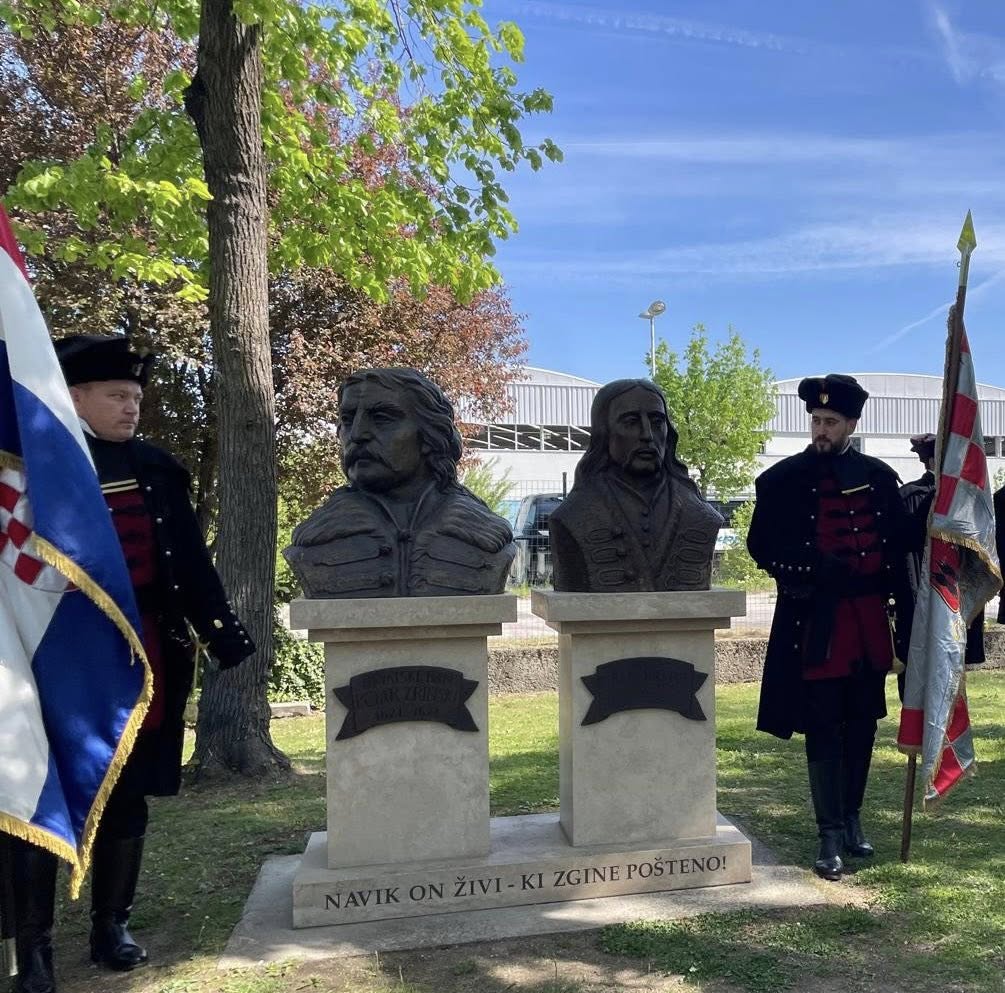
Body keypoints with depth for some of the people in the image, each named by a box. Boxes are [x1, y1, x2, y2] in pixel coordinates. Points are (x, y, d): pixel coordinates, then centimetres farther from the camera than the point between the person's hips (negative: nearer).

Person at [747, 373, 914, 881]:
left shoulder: (879, 476, 6)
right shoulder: (783, 479, -2)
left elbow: (899, 552, 8)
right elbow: (762, 548, 0)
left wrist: (906, 621, 4)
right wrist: (817, 569, -15)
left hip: (869, 623, 3)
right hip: (814, 624, -3)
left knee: (861, 726, 13)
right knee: (823, 730, 1)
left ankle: (852, 820, 30)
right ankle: (831, 834, 11)